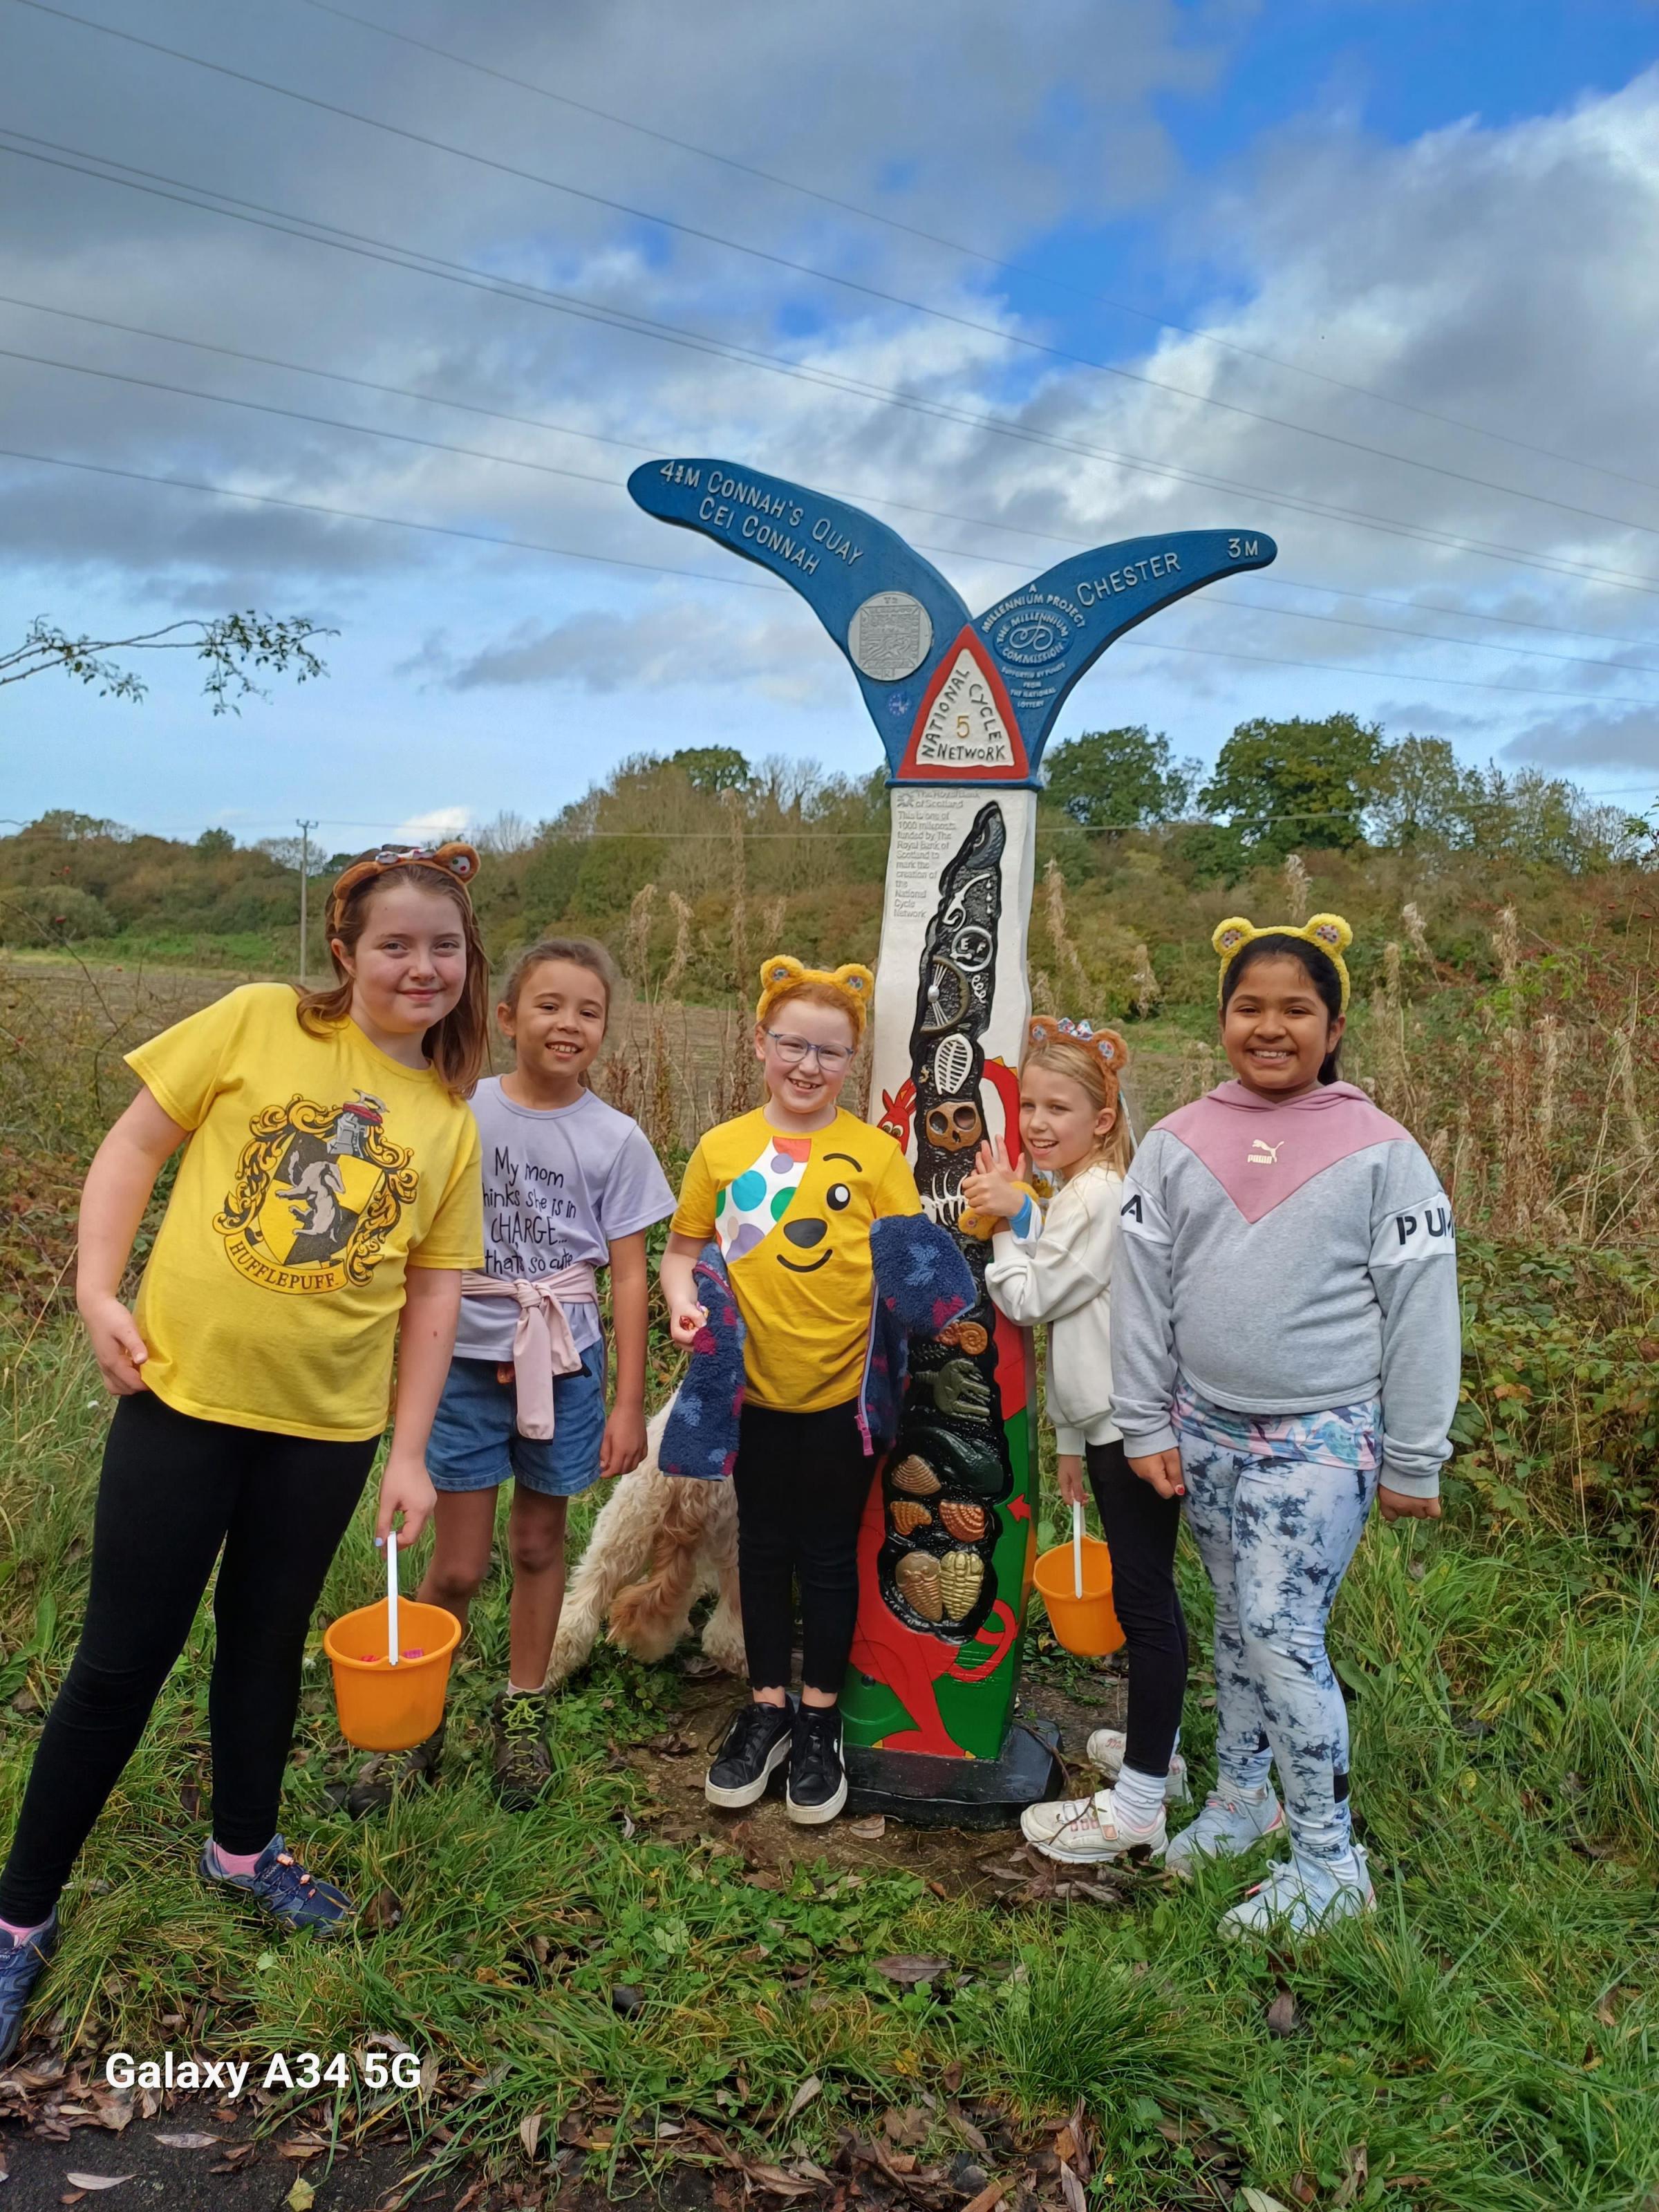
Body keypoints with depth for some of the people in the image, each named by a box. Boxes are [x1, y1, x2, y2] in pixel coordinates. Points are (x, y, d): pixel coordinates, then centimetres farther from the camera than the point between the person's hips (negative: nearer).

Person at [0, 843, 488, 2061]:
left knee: (268, 1639, 19)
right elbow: (134, 1146, -1)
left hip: (329, 1424, 3)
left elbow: (434, 1295, 4)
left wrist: (411, 1452, 3)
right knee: (124, 1658, 5)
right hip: (183, 1390, -2)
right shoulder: (258, 1023, -6)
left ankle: (243, 1845, 44)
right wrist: (98, 1290, -10)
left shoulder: (452, 1124, 2)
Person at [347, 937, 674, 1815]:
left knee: (538, 1545, 15)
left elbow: (627, 1275, -2)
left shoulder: (615, 1138, -3)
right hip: (467, 1360, -1)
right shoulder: (462, 1114, -5)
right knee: (458, 1567, 4)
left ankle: (523, 1716, 34)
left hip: (564, 1364, 1)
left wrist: (629, 1402, -2)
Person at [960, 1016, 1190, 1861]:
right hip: (1109, 1424, 10)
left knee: (1144, 1599, -4)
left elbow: (1033, 1299, -14)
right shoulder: (1073, 1195, 16)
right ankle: (1153, 1748, 34)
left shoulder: (1098, 1195, -16)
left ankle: (1137, 1803, 3)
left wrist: (1009, 1221, -5)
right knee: (1141, 1593, 19)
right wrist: (1070, 1438, 23)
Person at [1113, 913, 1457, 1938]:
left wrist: (1414, 1463, -3)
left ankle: (1331, 1863, 11)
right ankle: (1243, 1797, 36)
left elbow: (1420, 1310, -5)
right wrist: (1145, 1427, 3)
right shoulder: (1177, 1145, 2)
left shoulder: (1380, 1152, -7)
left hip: (1322, 1441, -4)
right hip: (1207, 1431, 4)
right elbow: (1143, 1288, 4)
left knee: (1283, 1637, -6)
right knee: (1237, 1623, 16)